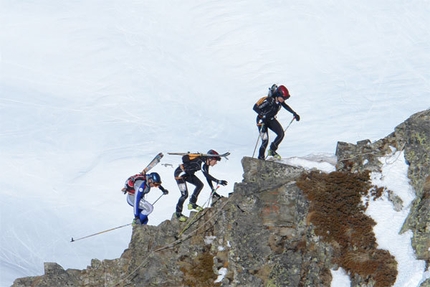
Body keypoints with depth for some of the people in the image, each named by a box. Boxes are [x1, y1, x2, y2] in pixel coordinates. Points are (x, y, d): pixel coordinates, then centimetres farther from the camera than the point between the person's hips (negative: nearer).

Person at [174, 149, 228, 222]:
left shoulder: (206, 164, 2)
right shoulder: (201, 161, -26)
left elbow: (208, 177, 9)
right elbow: (206, 175, -37)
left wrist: (213, 191, 8)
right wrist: (218, 181, -41)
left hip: (188, 174, 9)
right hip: (179, 173, -9)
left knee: (200, 184, -1)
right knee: (185, 194, -13)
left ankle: (192, 203, 10)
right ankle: (178, 213, 2)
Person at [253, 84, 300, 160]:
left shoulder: (280, 101, -10)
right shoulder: (269, 100, -30)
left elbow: (286, 107, 10)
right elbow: (255, 107, -29)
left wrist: (294, 114, 6)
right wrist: (262, 115, -39)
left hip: (271, 119, 6)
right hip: (262, 121, -6)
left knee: (281, 134, -13)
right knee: (265, 140, -14)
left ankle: (272, 150, 5)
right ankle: (261, 158, 4)